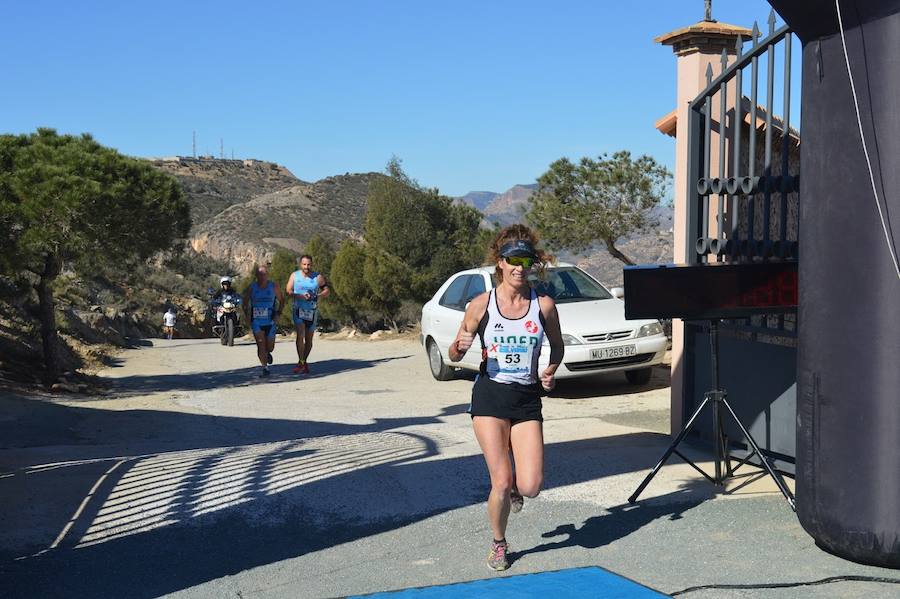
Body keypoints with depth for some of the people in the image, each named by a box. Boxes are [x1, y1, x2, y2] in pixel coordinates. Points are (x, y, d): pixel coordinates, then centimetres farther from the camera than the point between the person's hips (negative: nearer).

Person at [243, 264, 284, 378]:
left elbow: (281, 300, 10)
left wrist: (278, 313, -1)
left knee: (270, 347, 8)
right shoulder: (252, 287, -1)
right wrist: (247, 313, -1)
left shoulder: (274, 287, -1)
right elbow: (245, 301, 11)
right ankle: (265, 368, -3)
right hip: (256, 321, -1)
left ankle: (268, 353, 44)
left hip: (270, 321, 1)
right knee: (261, 345, -11)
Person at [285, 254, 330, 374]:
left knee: (309, 338, 8)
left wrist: (317, 296, -14)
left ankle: (304, 362, 25)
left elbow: (326, 291, 6)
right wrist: (300, 296, -19)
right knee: (300, 334, -19)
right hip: (298, 310, -1)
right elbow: (288, 290, -3)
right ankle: (301, 363, -19)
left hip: (312, 311, 1)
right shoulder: (294, 275, 3)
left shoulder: (318, 277, 1)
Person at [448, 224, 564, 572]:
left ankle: (513, 483, 31)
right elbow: (454, 356, 5)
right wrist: (460, 347, -18)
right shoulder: (482, 305, -3)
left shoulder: (544, 305, -1)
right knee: (501, 483, -4)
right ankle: (498, 544, 23)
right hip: (490, 396, -1)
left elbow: (557, 347, 16)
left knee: (530, 487, -7)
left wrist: (551, 371, -3)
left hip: (528, 399, 1)